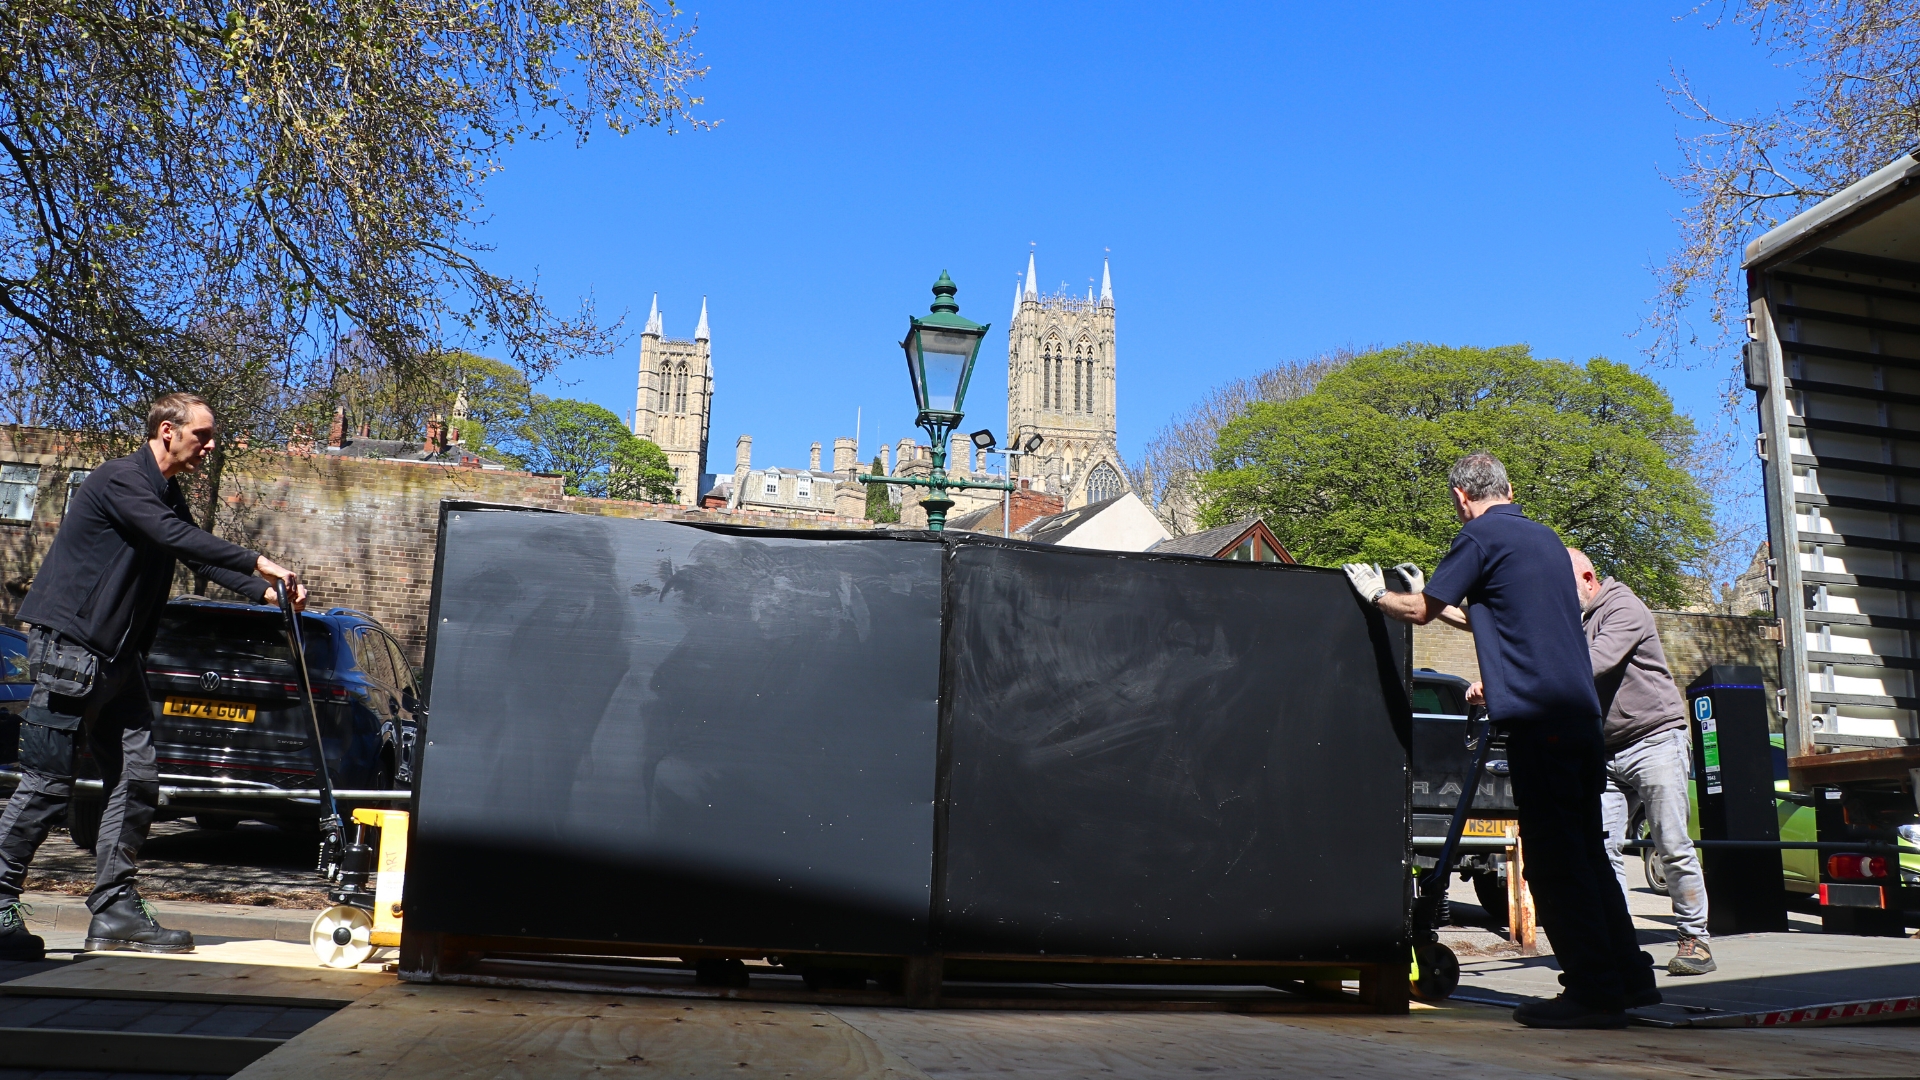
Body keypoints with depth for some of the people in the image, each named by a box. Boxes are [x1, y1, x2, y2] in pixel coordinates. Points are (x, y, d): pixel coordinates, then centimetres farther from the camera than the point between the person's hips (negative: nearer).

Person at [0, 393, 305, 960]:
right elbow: (178, 538, -24)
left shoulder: (168, 497, 17)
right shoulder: (121, 479, -12)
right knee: (47, 783, -5)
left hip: (118, 658, 9)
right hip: (69, 648, -9)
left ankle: (114, 910, 9)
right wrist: (257, 563, -24)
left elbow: (201, 555, 15)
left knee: (136, 780, 4)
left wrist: (266, 591, 1)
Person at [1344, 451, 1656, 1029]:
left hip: (1540, 715, -8)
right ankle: (1628, 977, 20)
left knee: (1555, 857, -4)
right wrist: (1495, 681, 44)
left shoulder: (1481, 535, -4)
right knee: (1585, 849, 15)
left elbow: (1420, 610, -2)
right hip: (1580, 710, 8)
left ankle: (1593, 989, -2)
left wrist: (1375, 594, 16)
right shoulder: (1544, 536, 20)